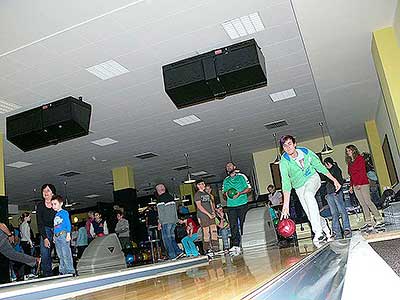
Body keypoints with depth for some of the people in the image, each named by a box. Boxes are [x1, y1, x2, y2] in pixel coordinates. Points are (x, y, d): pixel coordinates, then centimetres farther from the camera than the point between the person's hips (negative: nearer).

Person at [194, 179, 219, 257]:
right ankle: (207, 250, 0)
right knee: (206, 234, -6)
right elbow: (199, 206, -10)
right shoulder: (197, 194, -3)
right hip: (203, 216, -7)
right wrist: (208, 214, -13)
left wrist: (213, 211, 3)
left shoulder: (207, 194, 19)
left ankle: (215, 248, 8)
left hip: (211, 215, 7)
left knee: (214, 232, 3)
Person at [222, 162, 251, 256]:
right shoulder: (225, 180, 19)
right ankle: (236, 245, -9)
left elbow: (249, 188, 2)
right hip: (231, 205, 3)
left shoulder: (241, 176, 6)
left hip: (242, 204, -3)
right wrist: (226, 194, 0)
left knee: (242, 224, -2)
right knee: (233, 226, -6)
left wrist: (239, 193, -13)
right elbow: (224, 191, 24)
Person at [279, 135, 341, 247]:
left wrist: (334, 179, -1)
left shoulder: (305, 152, -15)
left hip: (313, 178, -1)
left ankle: (318, 232, -37)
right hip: (299, 187, 1)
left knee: (308, 194, -35)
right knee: (311, 216, -6)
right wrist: (286, 204, -40)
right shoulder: (284, 161, -22)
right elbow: (286, 183, -31)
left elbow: (320, 166, -2)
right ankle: (325, 229, 28)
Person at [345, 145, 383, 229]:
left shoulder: (360, 158, -1)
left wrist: (359, 183, -16)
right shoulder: (349, 162, 19)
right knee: (363, 204, 4)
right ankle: (368, 222, 5)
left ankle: (379, 220, -7)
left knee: (368, 202, -11)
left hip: (363, 184, -7)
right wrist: (351, 186, 12)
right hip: (355, 186, 7)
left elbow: (363, 172, -9)